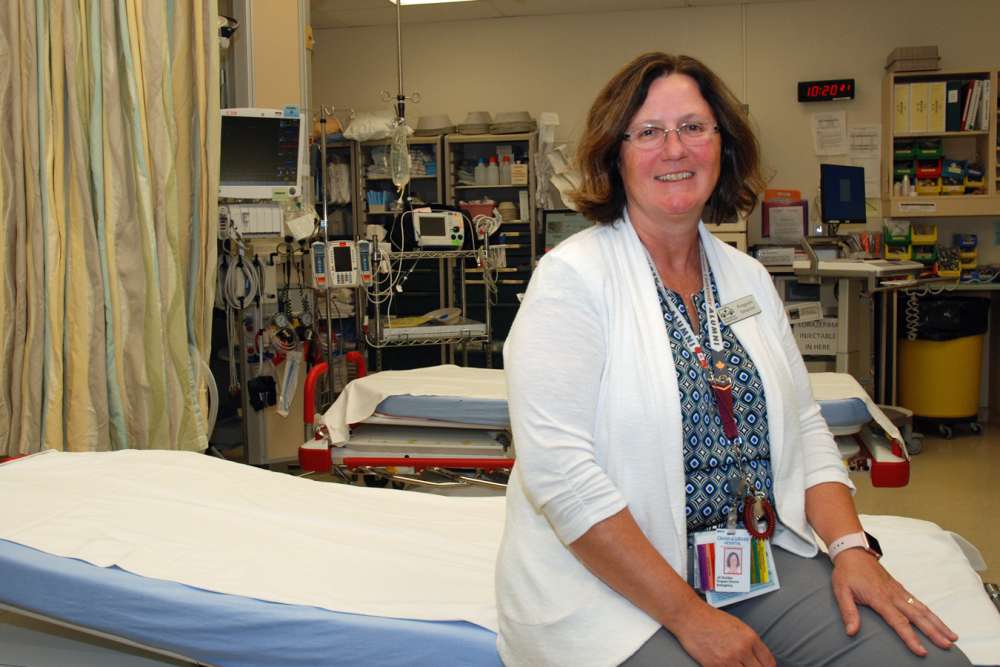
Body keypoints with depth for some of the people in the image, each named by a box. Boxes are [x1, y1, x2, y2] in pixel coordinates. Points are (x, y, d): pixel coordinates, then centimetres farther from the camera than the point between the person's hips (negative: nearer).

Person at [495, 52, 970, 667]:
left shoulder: (747, 276, 10)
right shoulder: (573, 276, -10)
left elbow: (805, 427, 13)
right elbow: (559, 470, -19)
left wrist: (852, 545, -5)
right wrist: (689, 615, -20)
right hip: (612, 582, -5)